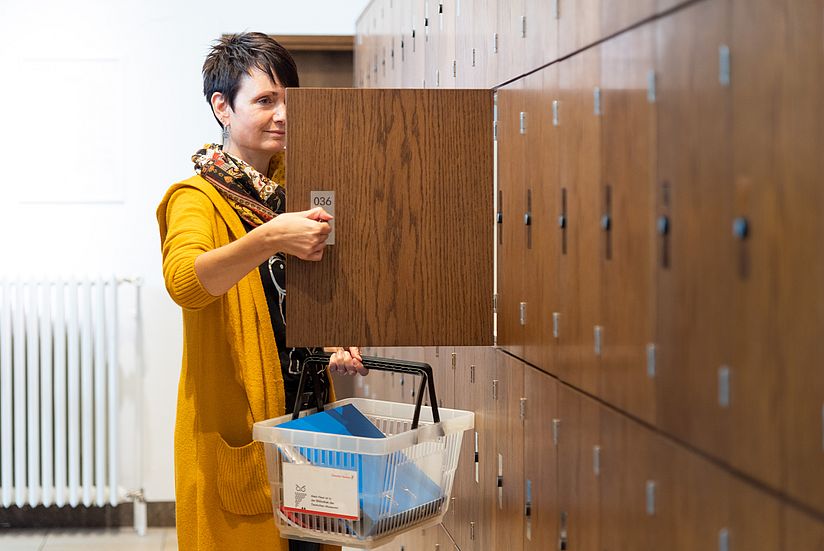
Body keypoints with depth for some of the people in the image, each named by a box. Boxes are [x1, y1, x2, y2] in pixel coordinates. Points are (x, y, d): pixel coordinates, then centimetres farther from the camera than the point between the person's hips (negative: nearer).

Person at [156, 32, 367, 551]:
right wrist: (269, 239, -47)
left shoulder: (289, 193, 13)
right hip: (235, 425, -7)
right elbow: (184, 280, -32)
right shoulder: (197, 198, -10)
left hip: (305, 409, 7)